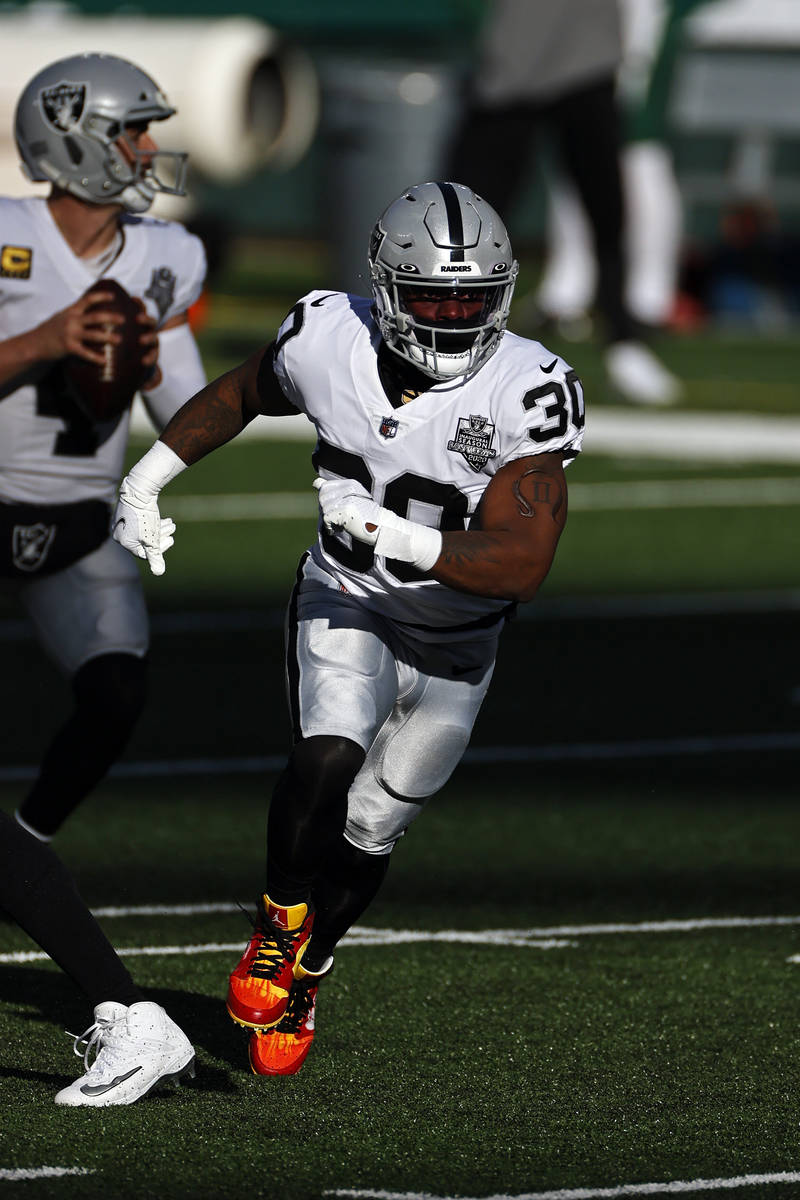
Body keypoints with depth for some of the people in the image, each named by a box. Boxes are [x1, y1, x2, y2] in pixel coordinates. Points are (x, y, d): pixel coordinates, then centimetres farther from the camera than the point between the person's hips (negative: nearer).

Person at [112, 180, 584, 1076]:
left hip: (454, 646, 0)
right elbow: (241, 394, 8)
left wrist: (400, 539, -42)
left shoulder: (524, 393, -25)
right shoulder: (331, 341, -17)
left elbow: (522, 565, -30)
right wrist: (146, 477, 5)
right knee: (328, 759, -28)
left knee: (368, 833, 10)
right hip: (344, 604, 0)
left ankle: (304, 972, 39)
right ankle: (281, 924, -2)